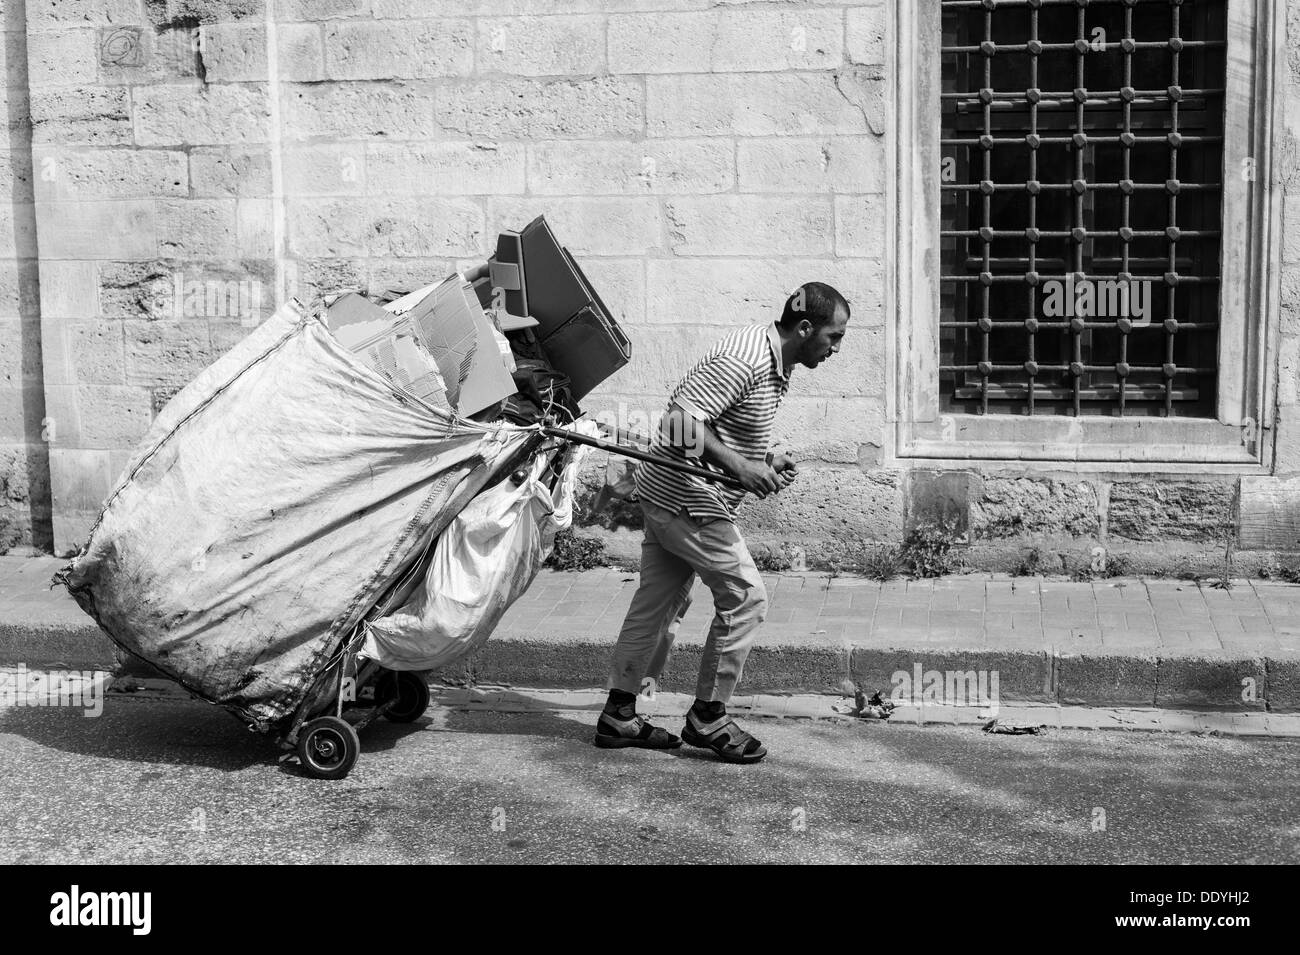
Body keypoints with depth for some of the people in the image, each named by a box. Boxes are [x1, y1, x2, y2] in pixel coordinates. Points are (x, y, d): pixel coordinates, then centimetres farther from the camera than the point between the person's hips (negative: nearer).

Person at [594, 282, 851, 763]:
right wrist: (739, 467, -31)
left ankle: (618, 715, 22)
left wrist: (764, 460, 6)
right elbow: (682, 420, -27)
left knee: (658, 602, 14)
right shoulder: (742, 360, -22)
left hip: (667, 495, 10)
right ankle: (708, 718, 8)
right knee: (745, 598, -3)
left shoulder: (775, 364, 10)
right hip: (689, 500, -10)